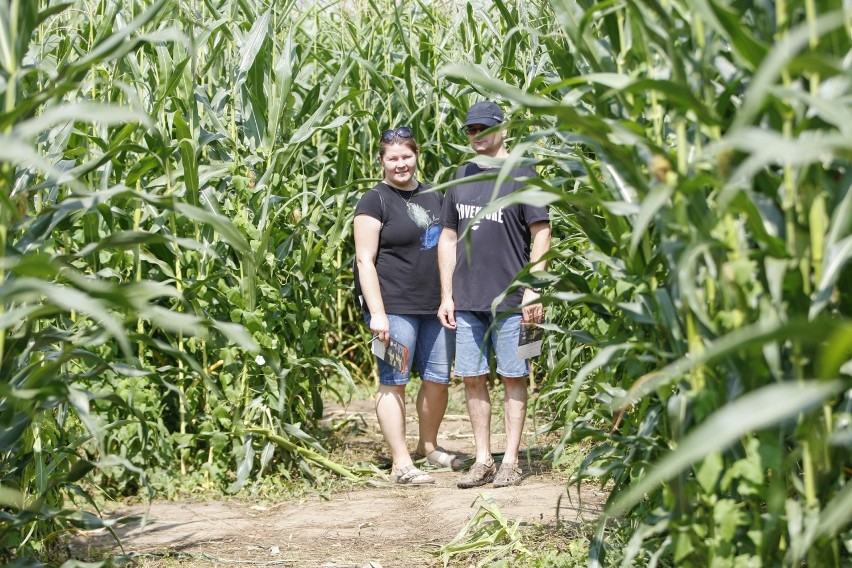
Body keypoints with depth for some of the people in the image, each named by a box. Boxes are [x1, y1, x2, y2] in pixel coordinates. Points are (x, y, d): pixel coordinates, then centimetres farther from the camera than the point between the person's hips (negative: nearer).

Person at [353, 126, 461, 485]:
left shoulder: (433, 198, 15)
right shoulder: (375, 202, -4)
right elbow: (364, 260, -10)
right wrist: (377, 313, -17)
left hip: (435, 307, 7)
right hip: (395, 308, -7)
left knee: (438, 380, 11)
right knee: (393, 383, -3)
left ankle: (428, 446, 29)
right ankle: (401, 464, -1)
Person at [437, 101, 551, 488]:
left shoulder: (521, 174, -2)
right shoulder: (462, 177, 13)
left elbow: (541, 235, -4)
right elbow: (448, 238, 16)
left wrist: (532, 291, -11)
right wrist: (446, 295, 10)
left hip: (510, 298, -5)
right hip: (466, 299, 5)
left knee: (513, 377, 1)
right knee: (471, 377, 6)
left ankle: (510, 462, 6)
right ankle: (482, 460, 15)